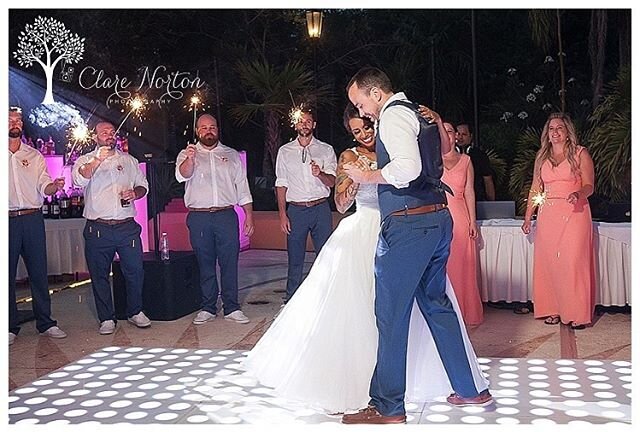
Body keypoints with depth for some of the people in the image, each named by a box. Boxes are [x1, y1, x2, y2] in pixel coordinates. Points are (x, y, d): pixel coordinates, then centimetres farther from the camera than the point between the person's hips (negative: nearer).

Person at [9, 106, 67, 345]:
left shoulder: (34, 155, 13)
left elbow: (44, 186, 6)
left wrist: (55, 186, -15)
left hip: (33, 218, 2)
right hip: (7, 220, -2)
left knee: (39, 272, 4)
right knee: (7, 274, 3)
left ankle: (45, 323, 12)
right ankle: (10, 327, 13)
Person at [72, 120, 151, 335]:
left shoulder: (128, 160, 15)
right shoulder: (85, 160, 6)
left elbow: (143, 184, 19)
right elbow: (80, 180, -15)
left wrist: (135, 193, -3)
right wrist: (97, 160, -29)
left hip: (127, 227, 2)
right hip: (98, 229, -2)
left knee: (135, 271, 2)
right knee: (100, 275, 4)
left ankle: (135, 312, 20)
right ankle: (107, 319, 15)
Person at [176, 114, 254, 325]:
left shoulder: (232, 155, 15)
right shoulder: (187, 154, 9)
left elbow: (243, 188, 14)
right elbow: (182, 175, -13)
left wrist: (249, 216, 6)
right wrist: (189, 160, -36)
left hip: (226, 215, 1)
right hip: (199, 218, -1)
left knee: (229, 262, -1)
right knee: (205, 264, 5)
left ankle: (231, 308, 6)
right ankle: (208, 308, 14)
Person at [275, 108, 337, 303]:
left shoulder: (326, 150, 7)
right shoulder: (285, 151, 9)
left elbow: (332, 182, 0)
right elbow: (281, 184, 7)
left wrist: (320, 174, -23)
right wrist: (282, 214, -2)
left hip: (321, 208, 0)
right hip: (296, 210, 0)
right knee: (295, 258, 4)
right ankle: (291, 300, 14)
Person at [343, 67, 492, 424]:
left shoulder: (393, 114, -10)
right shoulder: (419, 114, 20)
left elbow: (407, 168, -26)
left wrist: (368, 177, -11)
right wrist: (379, 173, 22)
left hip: (408, 225, -10)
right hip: (438, 220, 10)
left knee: (391, 313, -2)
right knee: (436, 303, 19)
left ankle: (388, 407, 7)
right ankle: (469, 389, 28)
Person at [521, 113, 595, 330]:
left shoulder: (580, 154, 4)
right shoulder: (541, 157, 15)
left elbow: (589, 186, -3)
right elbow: (535, 189, 16)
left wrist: (578, 194, -25)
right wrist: (527, 217, 11)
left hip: (574, 213, -4)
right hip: (548, 215, 4)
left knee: (574, 262, -7)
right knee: (548, 262, 2)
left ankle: (577, 313, 0)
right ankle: (553, 310, 11)